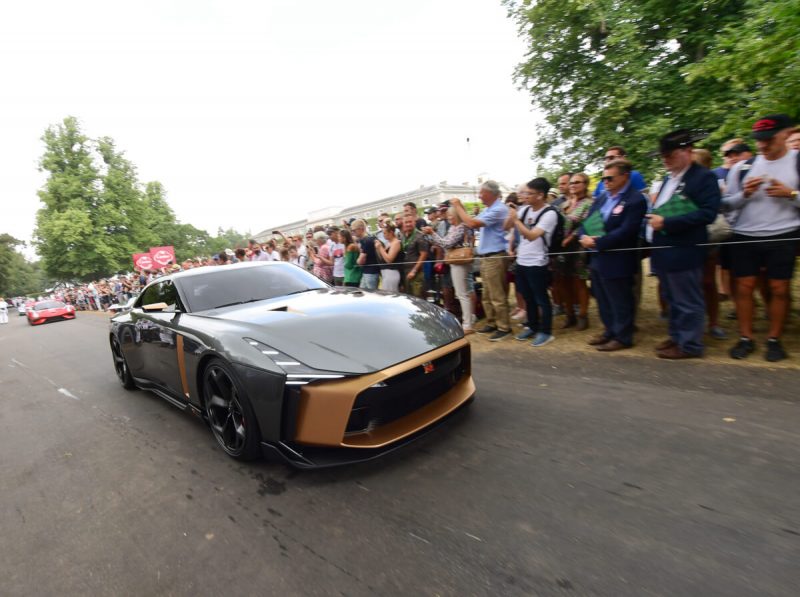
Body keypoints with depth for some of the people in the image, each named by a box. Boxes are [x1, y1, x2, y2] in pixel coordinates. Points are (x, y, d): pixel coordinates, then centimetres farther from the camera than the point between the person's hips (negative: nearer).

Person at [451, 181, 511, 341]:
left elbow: (473, 223, -23)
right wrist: (460, 207, 6)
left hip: (495, 257, -10)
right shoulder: (488, 209, 17)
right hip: (485, 257, 10)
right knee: (487, 295, 15)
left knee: (497, 295, -4)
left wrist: (457, 206, -12)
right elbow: (472, 222, 16)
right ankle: (492, 323, 25)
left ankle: (504, 327, 5)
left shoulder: (498, 209, -16)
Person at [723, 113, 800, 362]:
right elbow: (727, 203, 6)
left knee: (779, 289, 3)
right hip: (745, 237, 2)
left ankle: (774, 340, 16)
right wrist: (744, 194, -12)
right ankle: (745, 338, 14)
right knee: (744, 287, 3)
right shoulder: (742, 168, 5)